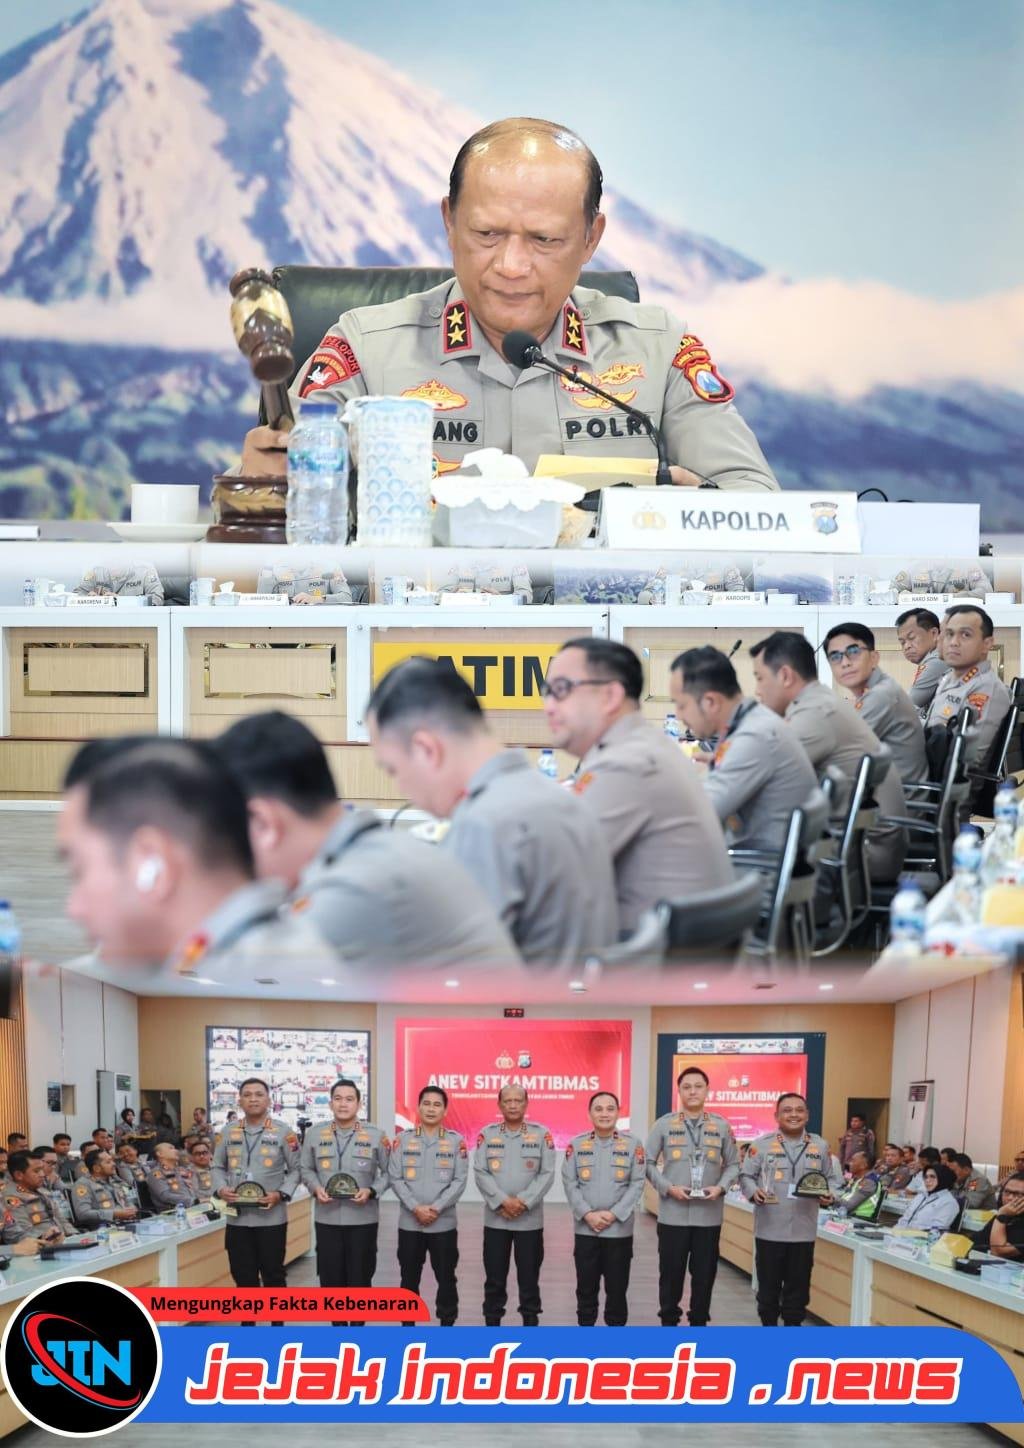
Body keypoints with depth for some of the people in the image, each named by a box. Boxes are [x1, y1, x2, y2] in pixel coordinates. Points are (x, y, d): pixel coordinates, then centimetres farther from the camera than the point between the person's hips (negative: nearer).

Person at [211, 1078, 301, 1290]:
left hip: (271, 1217, -3)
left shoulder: (283, 1131, -1)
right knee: (243, 1275, 10)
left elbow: (296, 1168, 0)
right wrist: (220, 1189, -6)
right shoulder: (229, 1132, 8)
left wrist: (281, 1194, -14)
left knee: (273, 1273, 6)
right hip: (237, 1217, 3)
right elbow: (218, 1166, 14)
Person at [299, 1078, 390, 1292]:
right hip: (327, 1218, 1)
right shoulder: (314, 1133, 3)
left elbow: (388, 1171, 4)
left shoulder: (375, 1134, 0)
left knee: (360, 1279, 6)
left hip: (363, 1218, -1)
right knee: (330, 1277, 8)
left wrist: (371, 1191, -12)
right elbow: (305, 1169, 11)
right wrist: (316, 1188, -8)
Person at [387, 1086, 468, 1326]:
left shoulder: (456, 1141, 2)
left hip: (444, 1223, -1)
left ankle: (447, 1323, 16)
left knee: (446, 1277, 5)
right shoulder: (403, 1139, 3)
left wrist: (436, 1208, -13)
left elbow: (460, 1181, -3)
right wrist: (416, 1208, -13)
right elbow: (395, 1178, -2)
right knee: (409, 1278, 9)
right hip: (409, 1223, 1)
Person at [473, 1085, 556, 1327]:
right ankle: (492, 1322, 18)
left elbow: (547, 1174, -4)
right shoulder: (487, 1134, 3)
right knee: (494, 1277, 7)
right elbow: (480, 1173, -3)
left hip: (530, 1220, -1)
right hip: (495, 1219, 1)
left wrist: (523, 1202, -13)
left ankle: (530, 1321, 16)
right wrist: (502, 1201, -14)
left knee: (529, 1277, 6)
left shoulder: (541, 1134, 0)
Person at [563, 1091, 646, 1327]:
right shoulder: (576, 1144, 3)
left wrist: (613, 1214, -12)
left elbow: (637, 1184, -3)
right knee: (586, 1287, 9)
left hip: (619, 1229, -1)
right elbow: (569, 1183, 0)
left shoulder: (633, 1143, 1)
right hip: (585, 1229, 1)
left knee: (617, 1287, 6)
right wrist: (588, 1214, -12)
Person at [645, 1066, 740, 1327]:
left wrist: (720, 1188, -9)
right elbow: (648, 1163, 1)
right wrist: (669, 1188, -12)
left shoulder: (721, 1126, 3)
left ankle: (699, 1321, 23)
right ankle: (668, 1320, 22)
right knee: (671, 1272, 7)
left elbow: (733, 1164, 9)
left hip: (709, 1215, 1)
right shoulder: (664, 1124, -1)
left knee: (704, 1273, 9)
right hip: (673, 1214, -1)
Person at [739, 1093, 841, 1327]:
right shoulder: (761, 1144, -3)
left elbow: (830, 1178, 13)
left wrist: (829, 1193, -8)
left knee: (798, 1285, 10)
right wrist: (753, 1192, -19)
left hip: (803, 1230, 2)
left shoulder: (820, 1146, 6)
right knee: (769, 1285, 8)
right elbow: (745, 1175, 1)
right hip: (770, 1230, -2)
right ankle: (769, 1325, 22)